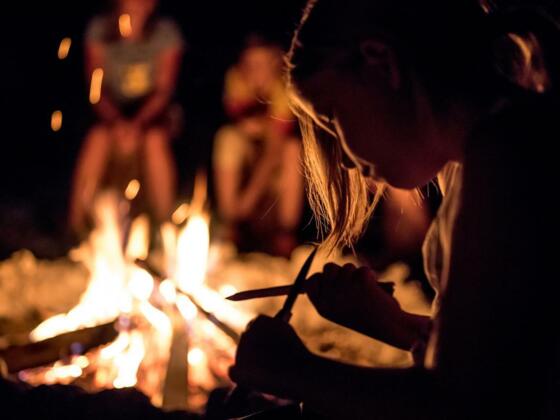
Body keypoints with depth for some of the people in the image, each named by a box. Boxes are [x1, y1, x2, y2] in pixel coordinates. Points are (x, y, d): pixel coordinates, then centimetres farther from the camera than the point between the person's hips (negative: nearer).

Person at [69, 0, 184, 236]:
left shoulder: (166, 33, -7)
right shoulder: (99, 30, -6)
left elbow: (164, 90, -10)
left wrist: (138, 124, -28)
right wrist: (116, 123, -26)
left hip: (150, 113, -1)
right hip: (112, 114, 1)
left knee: (155, 139, -34)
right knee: (97, 138, -31)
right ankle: (77, 228, -29)